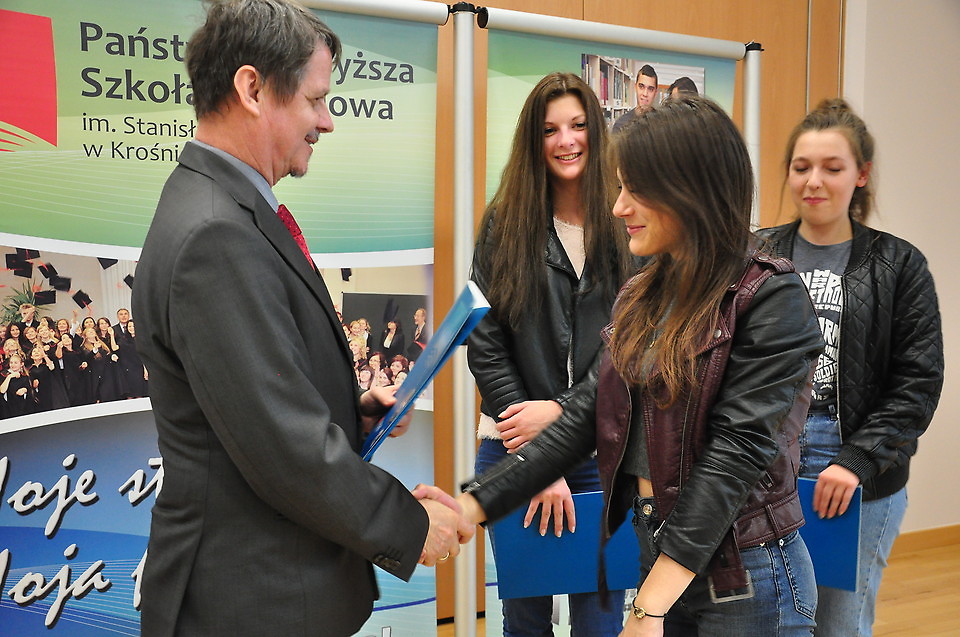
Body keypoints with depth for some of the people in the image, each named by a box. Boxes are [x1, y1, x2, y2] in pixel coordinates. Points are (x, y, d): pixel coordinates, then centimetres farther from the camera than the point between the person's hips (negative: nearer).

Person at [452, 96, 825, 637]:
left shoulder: (772, 298, -14)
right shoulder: (642, 298, 8)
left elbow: (738, 449, -19)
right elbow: (590, 416, 4)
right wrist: (476, 503, -5)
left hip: (745, 578, -6)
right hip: (658, 551, 6)